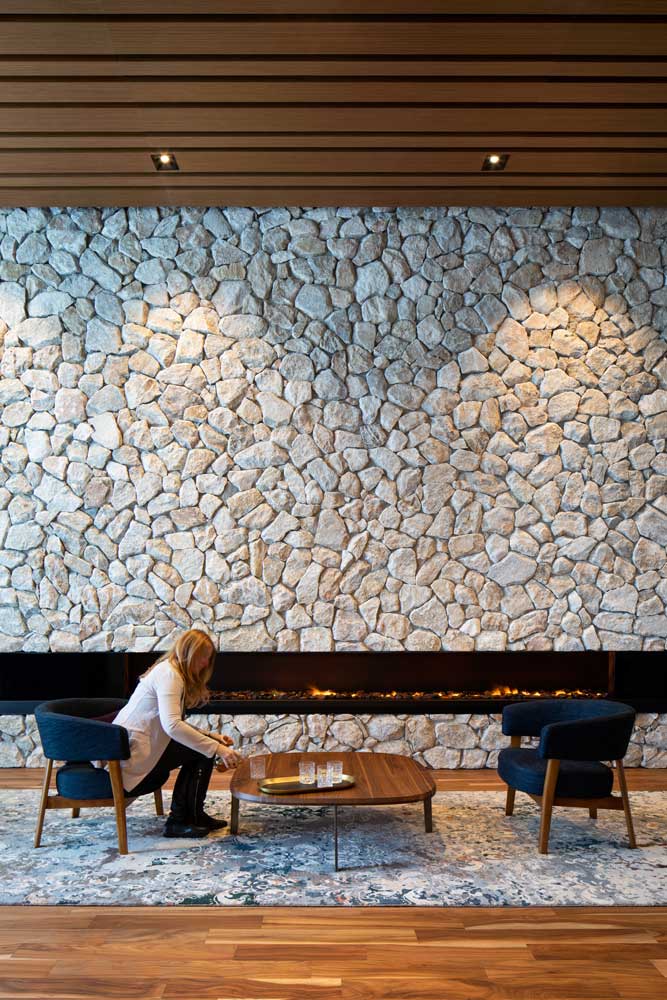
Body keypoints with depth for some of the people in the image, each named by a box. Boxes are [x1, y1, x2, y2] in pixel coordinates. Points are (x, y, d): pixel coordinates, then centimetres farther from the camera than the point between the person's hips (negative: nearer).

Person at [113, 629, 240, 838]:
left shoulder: (171, 673, 16)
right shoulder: (169, 674, -16)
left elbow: (177, 724, 14)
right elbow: (172, 725, -30)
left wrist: (211, 736, 2)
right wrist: (215, 748, -28)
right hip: (131, 756, -10)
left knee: (202, 746, 13)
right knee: (204, 751, -9)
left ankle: (185, 816, 18)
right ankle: (180, 821, 0)